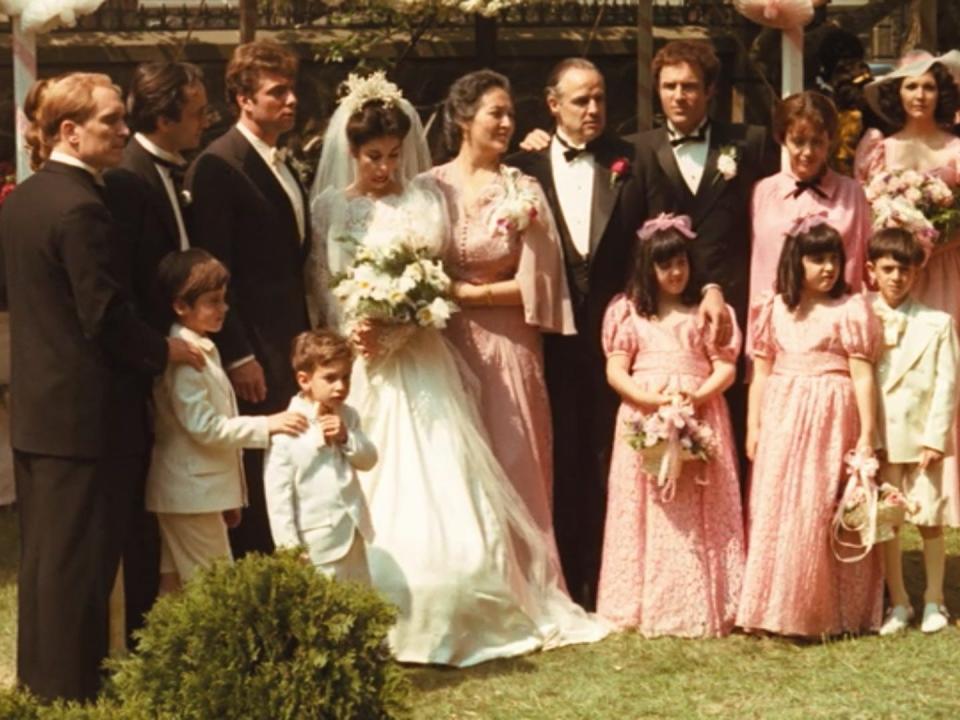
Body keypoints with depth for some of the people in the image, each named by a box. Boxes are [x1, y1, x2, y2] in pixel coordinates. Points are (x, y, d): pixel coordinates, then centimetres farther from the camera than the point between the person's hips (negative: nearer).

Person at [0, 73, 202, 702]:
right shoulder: (80, 208, -21)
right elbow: (109, 319, -22)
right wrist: (166, 351, -7)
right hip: (87, 414, -9)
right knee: (81, 561, 0)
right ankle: (71, 691, 8)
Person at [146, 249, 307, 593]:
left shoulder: (205, 350, 15)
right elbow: (204, 427, -22)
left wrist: (229, 498, 20)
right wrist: (267, 425, -19)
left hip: (202, 490, 10)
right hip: (192, 493, -10)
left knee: (177, 588, 12)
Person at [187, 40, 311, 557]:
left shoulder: (284, 167, 17)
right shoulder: (217, 165, -10)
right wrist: (237, 355, -18)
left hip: (293, 347, 8)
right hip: (253, 351, -8)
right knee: (257, 484, -4)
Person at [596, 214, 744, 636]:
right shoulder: (629, 312, 8)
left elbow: (726, 368, 3)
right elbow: (615, 371, 1)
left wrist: (698, 396, -16)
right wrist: (654, 400, -14)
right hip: (644, 417, 0)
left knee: (699, 516, -2)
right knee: (648, 513, 0)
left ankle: (701, 605, 1)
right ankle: (645, 605, 4)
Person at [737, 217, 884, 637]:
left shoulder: (851, 310, -2)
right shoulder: (774, 310, 7)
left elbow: (862, 375, -5)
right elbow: (761, 373, 10)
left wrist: (866, 434, -8)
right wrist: (753, 427, 5)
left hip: (831, 424, -3)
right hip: (781, 421, 3)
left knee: (822, 515, -1)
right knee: (776, 512, 4)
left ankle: (827, 611, 9)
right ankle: (777, 609, 13)